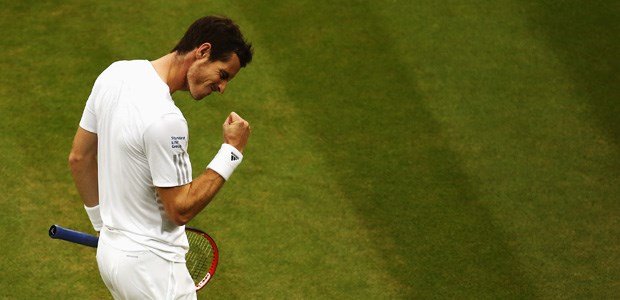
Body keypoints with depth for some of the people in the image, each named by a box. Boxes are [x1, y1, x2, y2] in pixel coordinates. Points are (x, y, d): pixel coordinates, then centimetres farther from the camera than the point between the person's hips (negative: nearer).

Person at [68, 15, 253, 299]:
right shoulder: (165, 119, -28)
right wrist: (231, 151, -16)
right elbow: (180, 209, -20)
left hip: (110, 247, 9)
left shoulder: (115, 73, 0)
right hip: (150, 264, -9)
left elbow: (79, 158, 11)